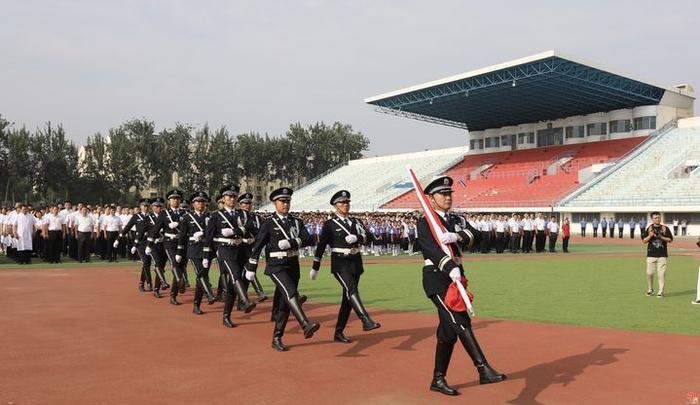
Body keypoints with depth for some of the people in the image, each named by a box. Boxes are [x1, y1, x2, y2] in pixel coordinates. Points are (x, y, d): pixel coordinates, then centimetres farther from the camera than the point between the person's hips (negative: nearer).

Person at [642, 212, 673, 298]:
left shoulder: (665, 228, 5)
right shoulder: (649, 228, 6)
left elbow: (670, 240, 2)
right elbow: (644, 241, 3)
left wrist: (661, 237, -12)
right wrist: (650, 236, -15)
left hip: (662, 255, -1)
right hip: (651, 255, 1)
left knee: (661, 274, -2)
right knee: (649, 273, 2)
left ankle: (660, 292, 6)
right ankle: (650, 290, 21)